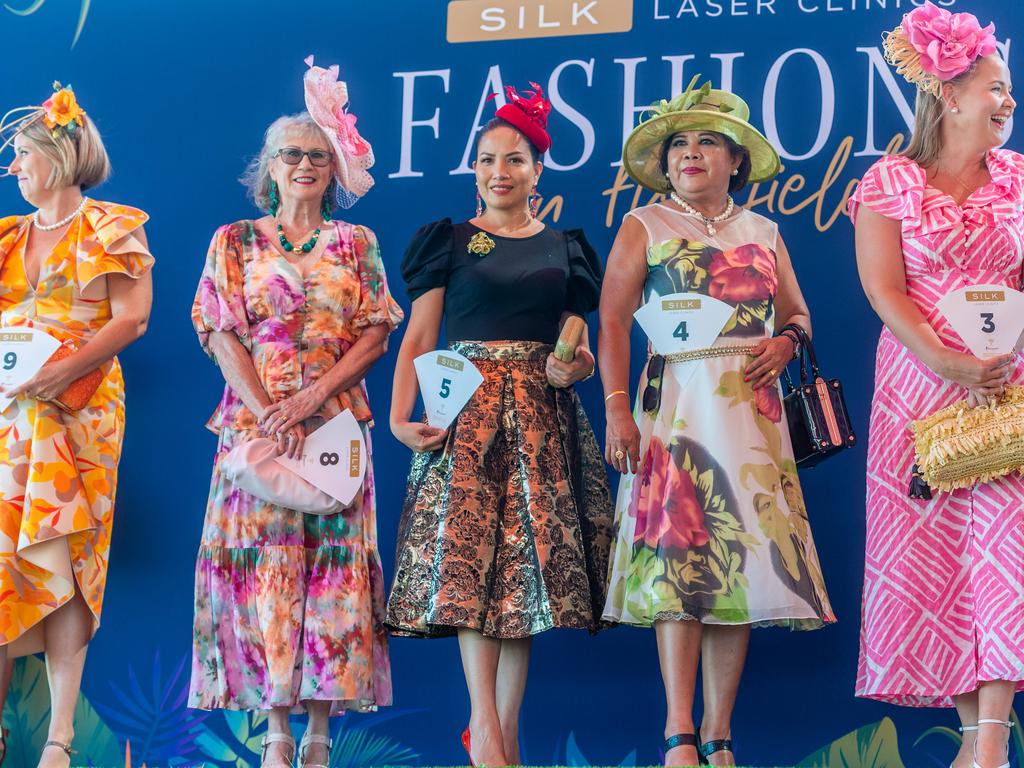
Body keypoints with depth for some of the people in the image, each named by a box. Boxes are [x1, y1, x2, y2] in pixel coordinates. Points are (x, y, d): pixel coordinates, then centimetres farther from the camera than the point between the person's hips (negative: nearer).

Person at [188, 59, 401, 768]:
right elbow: (222, 333, 2)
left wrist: (313, 397, -11)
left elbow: (376, 334, 3)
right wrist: (265, 411, -12)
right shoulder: (235, 243, 9)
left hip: (335, 420, 0)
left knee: (332, 561, -4)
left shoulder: (356, 245, 10)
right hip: (254, 420, 0)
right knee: (262, 561, -5)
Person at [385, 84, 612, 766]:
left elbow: (577, 344, 17)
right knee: (467, 554, -16)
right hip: (465, 409, -2)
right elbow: (418, 339, 3)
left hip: (543, 415, 2)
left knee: (530, 557, -3)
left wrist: (576, 367, -7)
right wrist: (400, 416, -12)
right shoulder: (451, 242, 10)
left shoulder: (563, 249, 16)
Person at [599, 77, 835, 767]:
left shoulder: (762, 233, 16)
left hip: (751, 405, 4)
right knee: (679, 553, -11)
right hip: (676, 399, -3)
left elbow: (798, 314, 18)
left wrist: (786, 343, -6)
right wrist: (617, 410, -12)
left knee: (742, 553, -1)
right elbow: (613, 321, -2)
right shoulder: (645, 227, 6)